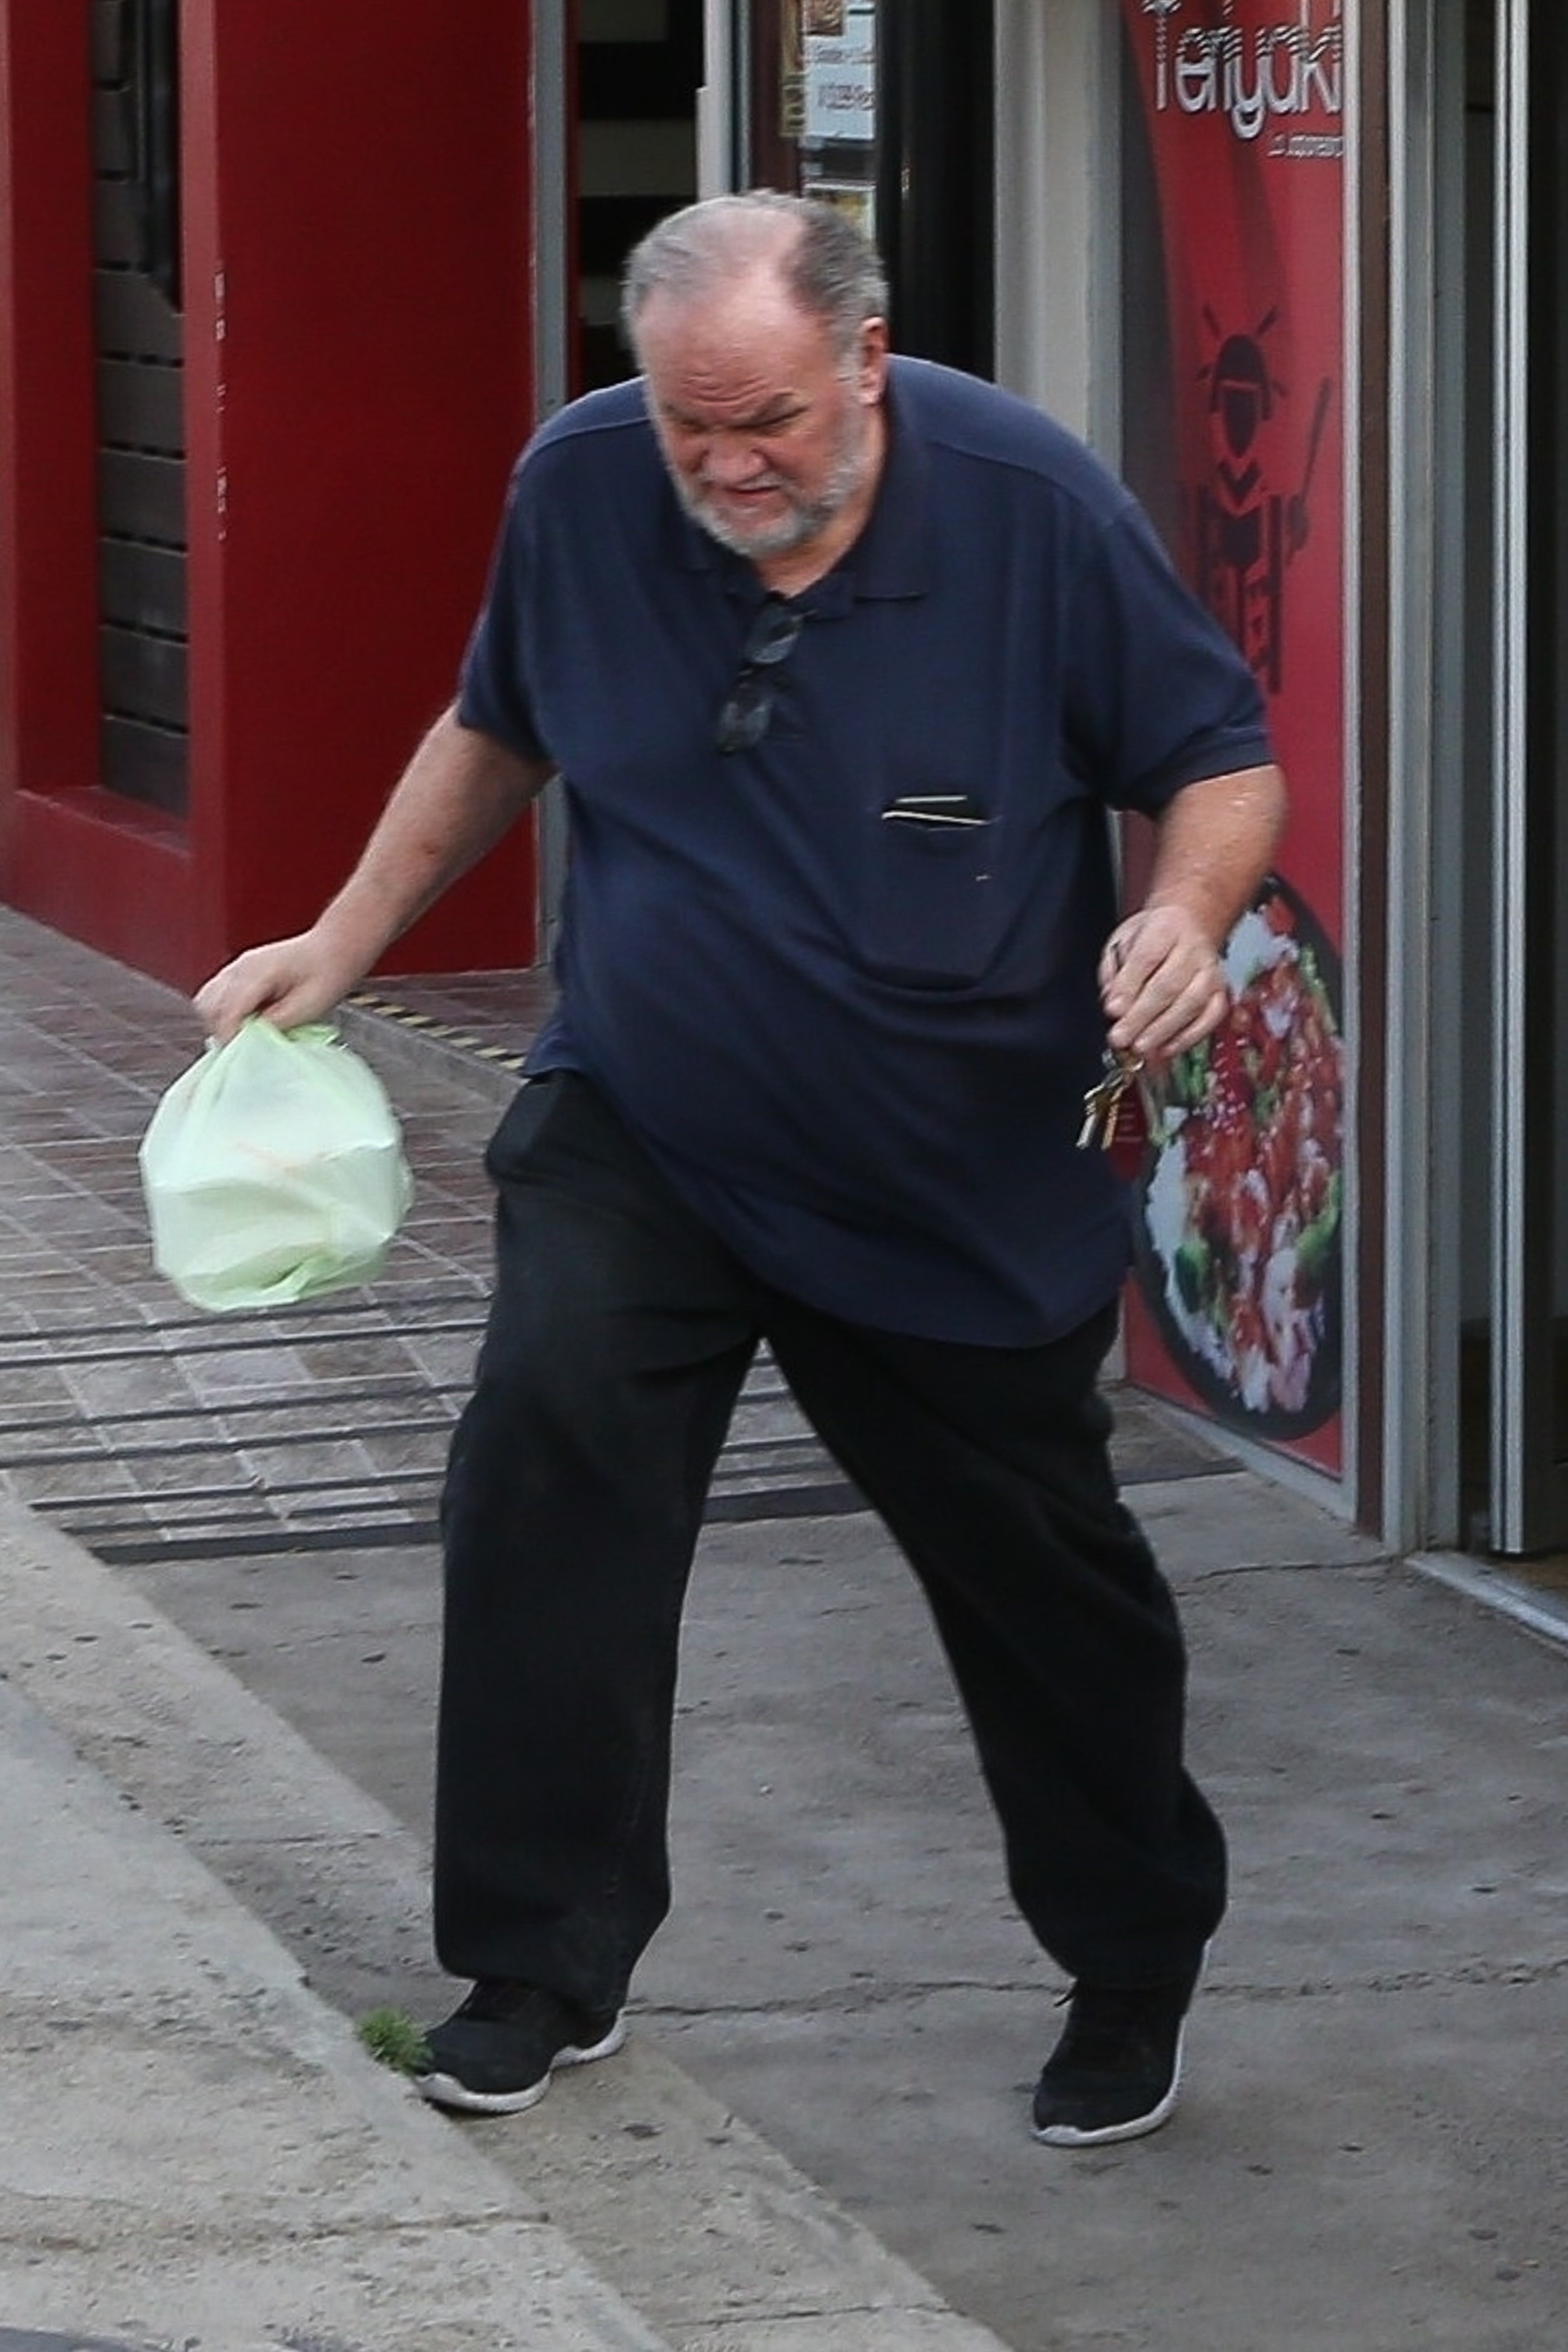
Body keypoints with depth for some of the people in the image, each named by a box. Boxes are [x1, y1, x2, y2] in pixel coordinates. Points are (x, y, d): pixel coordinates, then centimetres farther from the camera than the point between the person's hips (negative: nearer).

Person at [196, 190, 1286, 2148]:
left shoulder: (1033, 509, -18)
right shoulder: (581, 486, -9)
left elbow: (1224, 762, -8)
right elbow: (496, 729, 11)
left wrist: (1185, 916, -28)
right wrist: (344, 941, 8)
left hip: (973, 1183, -1)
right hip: (639, 1136, 2)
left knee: (1043, 1577, 11)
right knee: (545, 1455, -20)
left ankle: (1134, 1973, 35)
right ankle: (542, 1968, -7)